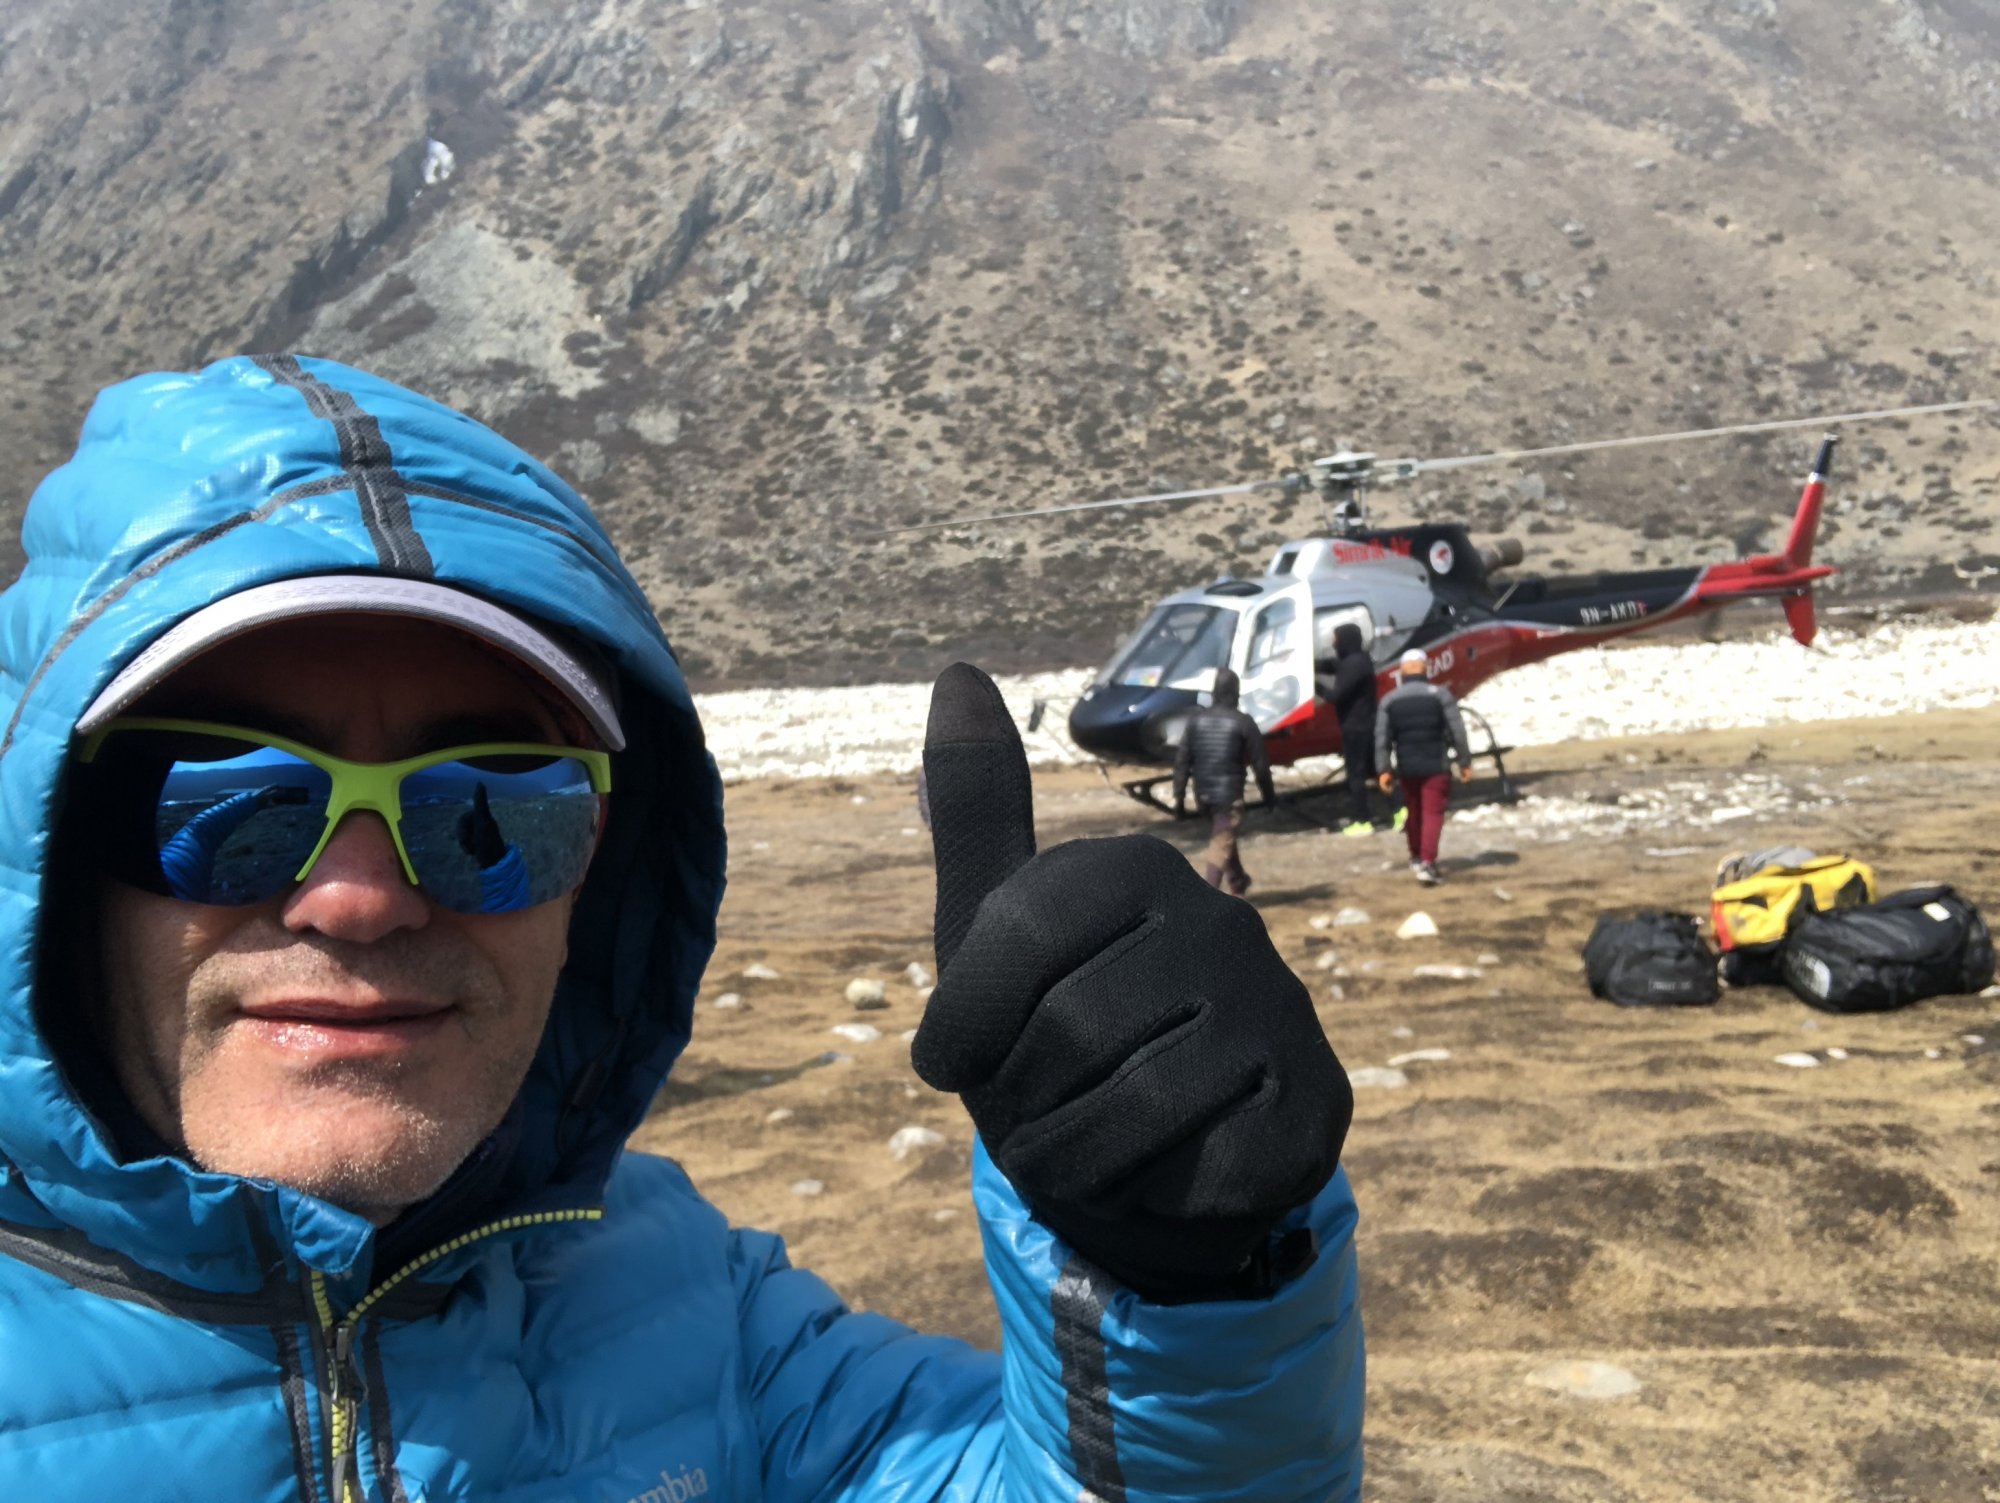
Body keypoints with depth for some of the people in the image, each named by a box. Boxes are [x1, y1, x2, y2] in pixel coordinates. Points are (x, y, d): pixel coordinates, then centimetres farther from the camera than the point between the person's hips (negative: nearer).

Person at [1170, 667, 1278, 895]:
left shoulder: (1196, 719, 2)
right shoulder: (1243, 722, -8)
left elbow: (1182, 760, 2)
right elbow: (1260, 763, -5)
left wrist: (1179, 794, 7)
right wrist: (1269, 795, 7)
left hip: (1203, 793, 5)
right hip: (1229, 793, -5)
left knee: (1223, 837, 24)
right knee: (1221, 846, -4)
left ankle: (1239, 884, 41)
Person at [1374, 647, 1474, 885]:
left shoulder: (1389, 700, 1)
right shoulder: (1440, 694, -7)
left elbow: (1382, 738, -1)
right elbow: (1457, 732, -7)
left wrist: (1384, 770, 2)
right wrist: (1465, 762, 0)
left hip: (1407, 767, 3)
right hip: (1436, 766, -3)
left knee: (1413, 813, 18)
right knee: (1433, 814, -2)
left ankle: (1416, 858, 33)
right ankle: (1427, 862, -14)